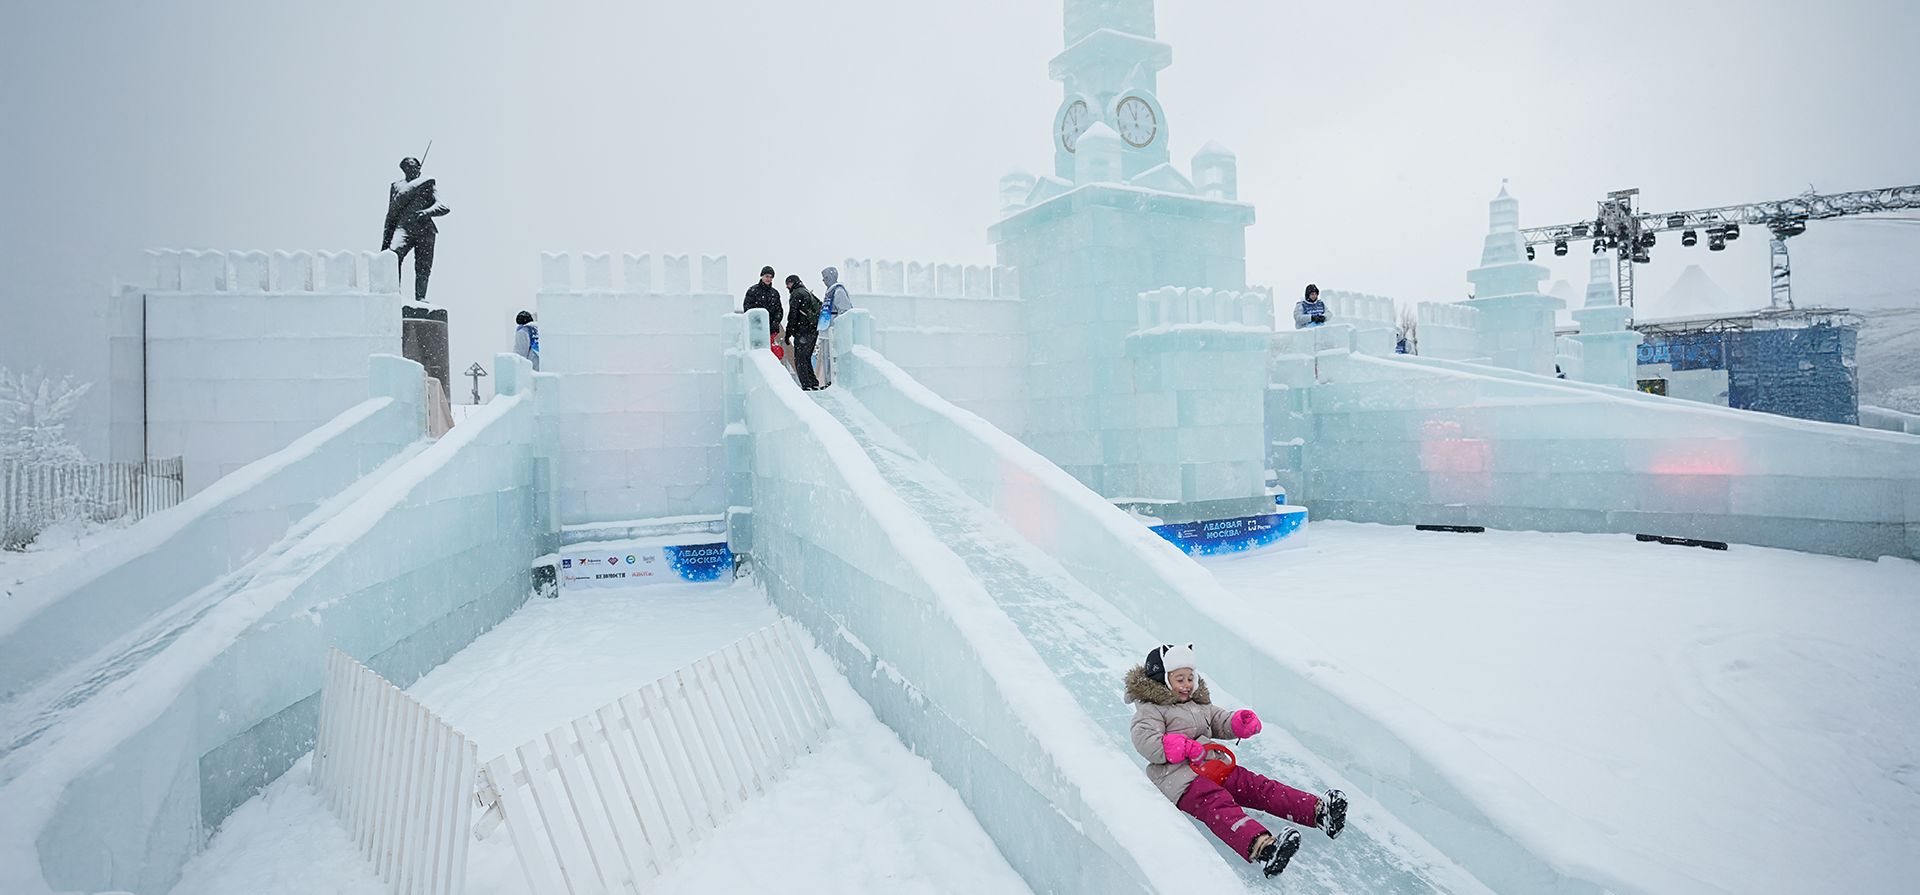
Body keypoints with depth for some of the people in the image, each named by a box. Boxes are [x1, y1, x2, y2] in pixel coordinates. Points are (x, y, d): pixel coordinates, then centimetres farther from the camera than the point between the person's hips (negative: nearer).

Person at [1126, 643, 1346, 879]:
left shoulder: (1199, 703, 27)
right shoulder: (1150, 709, 1)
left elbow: (1220, 723, 30)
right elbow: (1145, 742, -13)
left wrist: (1240, 723, 6)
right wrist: (1184, 747, -20)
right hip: (1180, 776, -8)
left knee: (1258, 786, -11)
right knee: (1218, 805, -33)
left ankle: (1318, 811, -22)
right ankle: (1260, 848, -58)